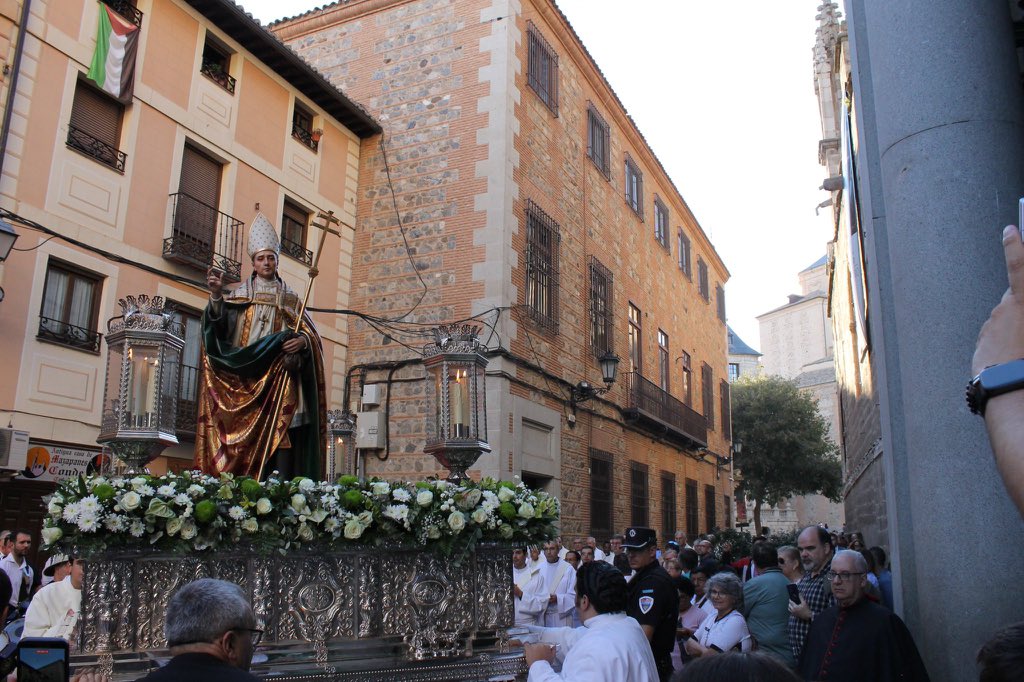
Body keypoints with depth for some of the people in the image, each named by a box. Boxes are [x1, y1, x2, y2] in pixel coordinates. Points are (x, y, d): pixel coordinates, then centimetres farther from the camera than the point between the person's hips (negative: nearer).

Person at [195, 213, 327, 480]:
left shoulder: (290, 298, 16)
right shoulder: (240, 295, 14)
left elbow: (310, 332, 9)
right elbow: (220, 326, -2)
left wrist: (303, 340, -14)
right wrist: (217, 296, -20)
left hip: (281, 378, 1)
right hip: (246, 375, 0)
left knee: (282, 442, -10)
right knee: (248, 446, -8)